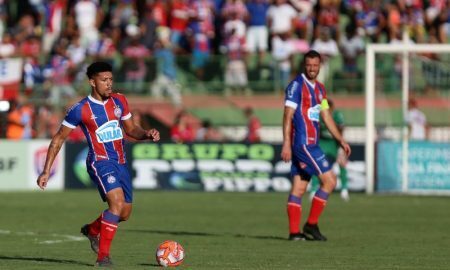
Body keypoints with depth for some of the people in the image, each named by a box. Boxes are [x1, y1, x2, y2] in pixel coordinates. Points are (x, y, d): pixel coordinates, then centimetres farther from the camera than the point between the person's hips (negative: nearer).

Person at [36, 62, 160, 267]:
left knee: (124, 213, 13)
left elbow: (131, 130, 19)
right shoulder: (80, 110, -9)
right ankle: (103, 256, -22)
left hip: (120, 163, 7)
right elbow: (58, 139, -1)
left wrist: (147, 134, -4)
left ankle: (92, 230, 44)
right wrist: (46, 171, -3)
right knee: (117, 202, -28)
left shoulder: (119, 101, 6)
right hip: (100, 162, -7)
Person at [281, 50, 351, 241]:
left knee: (299, 188, 6)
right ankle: (311, 225, -5)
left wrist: (341, 141, 17)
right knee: (329, 180, -9)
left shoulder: (319, 89, 16)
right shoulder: (296, 86, -10)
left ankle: (294, 232, 6)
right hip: (302, 143, -8)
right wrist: (286, 144, -20)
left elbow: (326, 117, 21)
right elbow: (288, 115, -14)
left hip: (310, 144, 8)